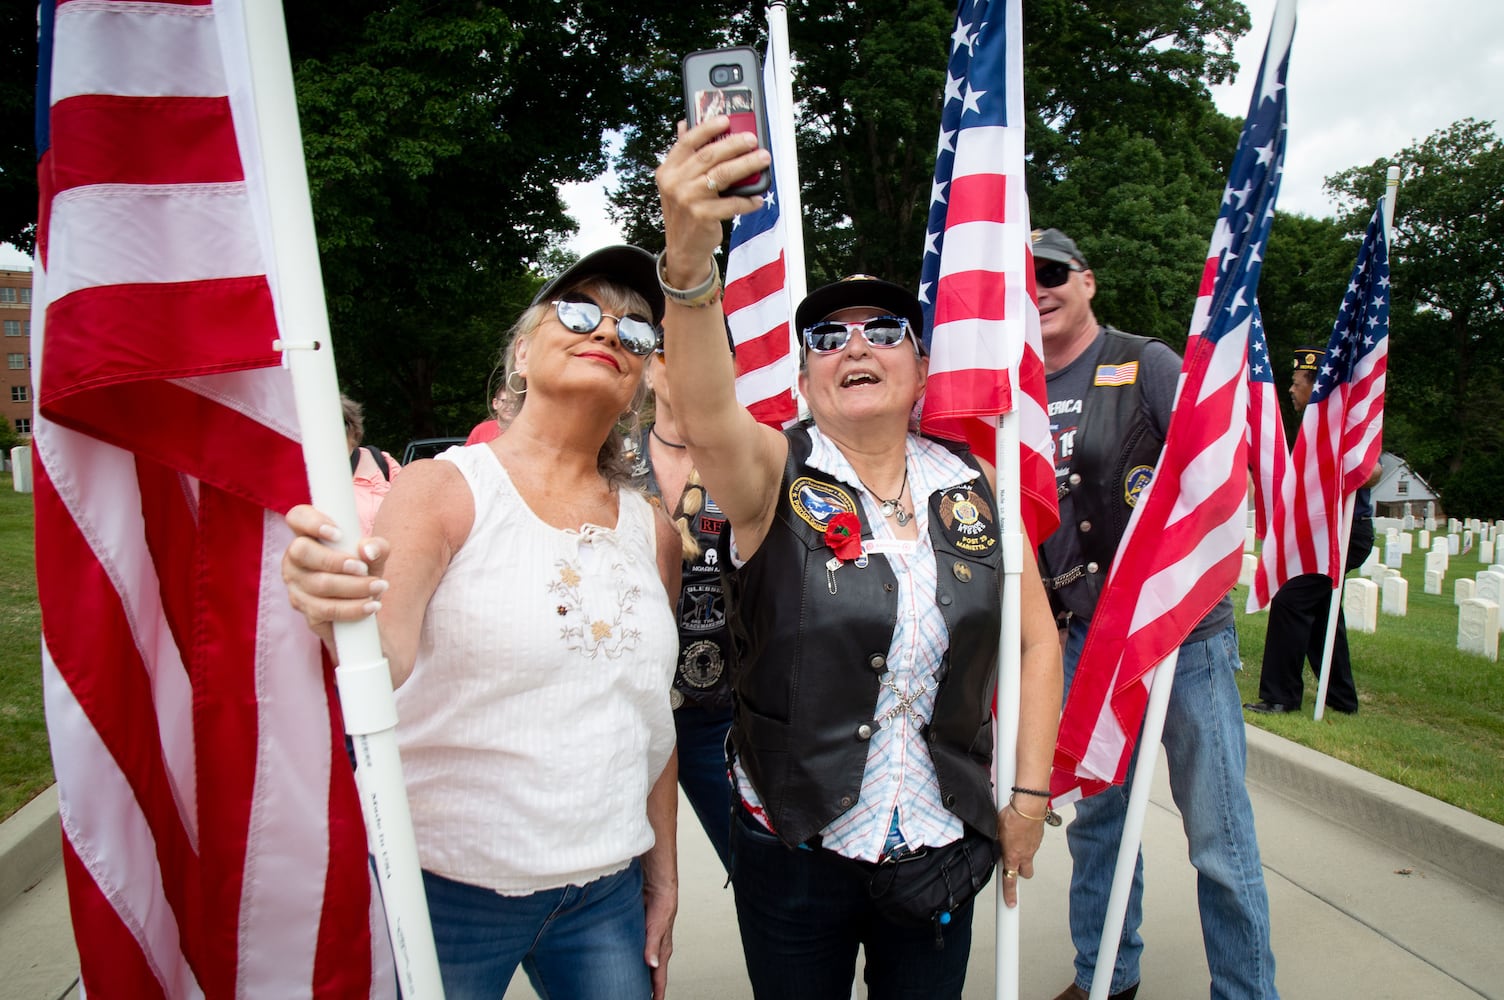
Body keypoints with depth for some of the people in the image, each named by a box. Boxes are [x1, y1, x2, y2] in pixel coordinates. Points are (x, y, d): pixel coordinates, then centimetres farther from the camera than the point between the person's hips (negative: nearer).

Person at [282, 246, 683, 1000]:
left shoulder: (652, 532, 3)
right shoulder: (442, 490, -9)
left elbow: (651, 718, 10)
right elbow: (383, 663, -24)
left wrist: (662, 874, 11)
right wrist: (336, 615, -45)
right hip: (443, 887, -3)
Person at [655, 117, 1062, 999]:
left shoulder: (973, 483, 1)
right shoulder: (777, 476, -10)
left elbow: (1037, 639, 5)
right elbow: (707, 419, -32)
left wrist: (1030, 794, 0)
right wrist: (690, 258, -48)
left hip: (943, 842, 3)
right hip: (794, 845, -2)